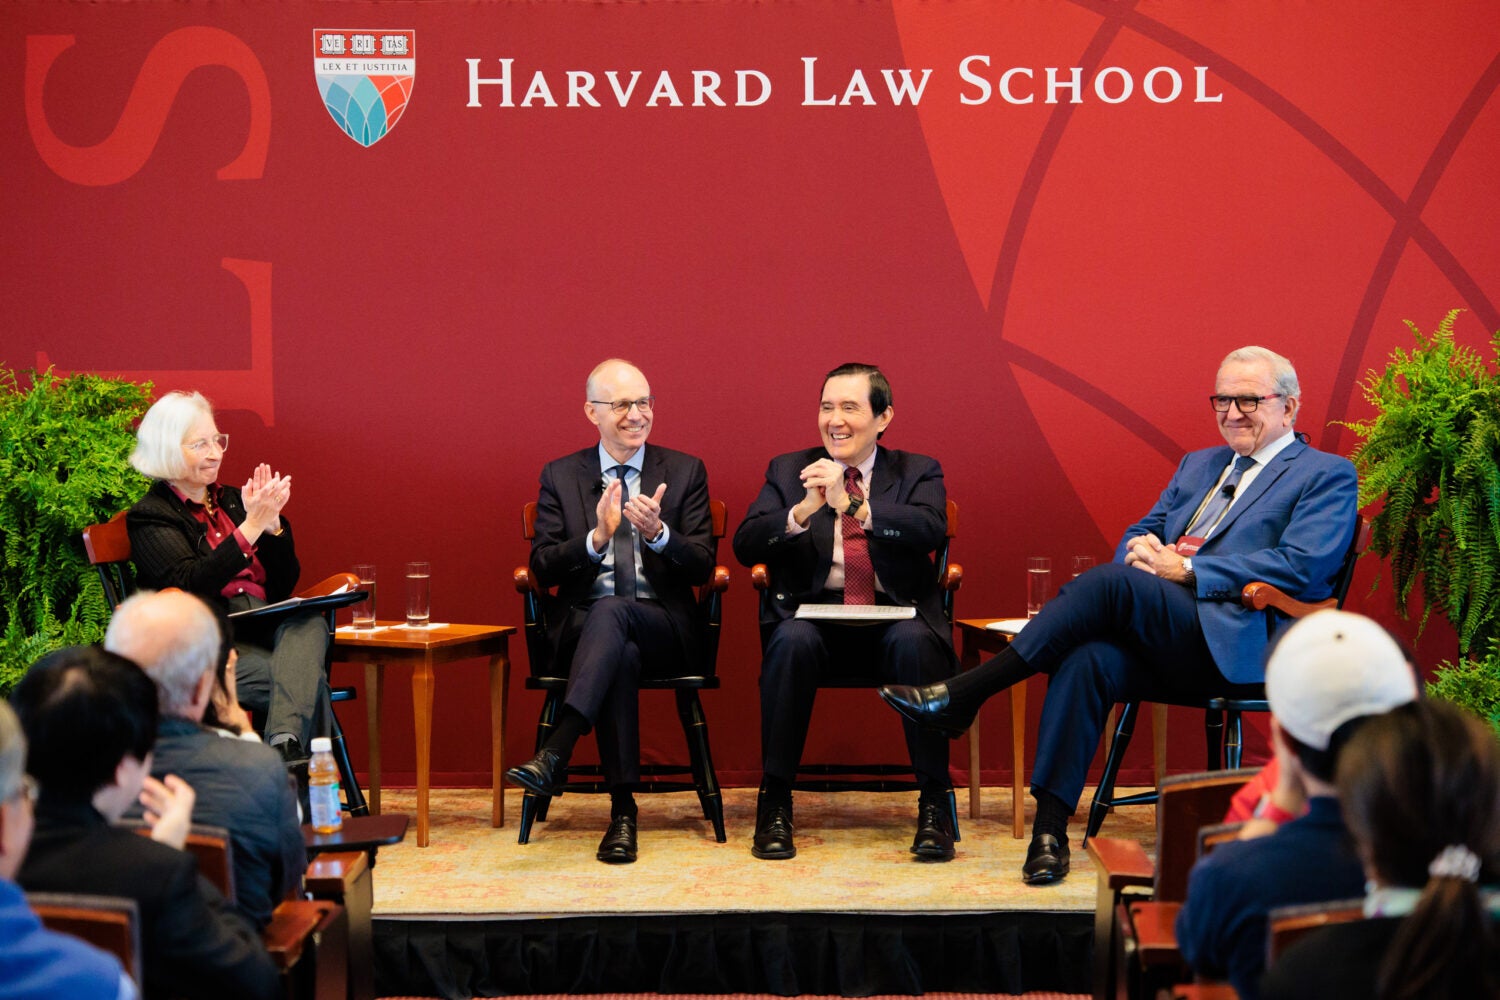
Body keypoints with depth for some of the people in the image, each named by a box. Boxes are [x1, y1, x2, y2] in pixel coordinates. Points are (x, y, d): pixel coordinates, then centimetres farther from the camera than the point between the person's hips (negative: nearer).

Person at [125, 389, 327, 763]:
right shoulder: (151, 516, 4)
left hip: (268, 631, 5)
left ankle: (285, 744, -50)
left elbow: (284, 587, 16)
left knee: (308, 622, -33)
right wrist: (251, 526, -19)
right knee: (309, 681, -33)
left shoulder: (232, 501, 21)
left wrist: (272, 521, -1)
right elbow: (190, 585, -14)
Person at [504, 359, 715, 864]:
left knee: (612, 611, -36)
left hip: (663, 627, 0)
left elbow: (702, 567, 0)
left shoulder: (685, 472, 9)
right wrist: (597, 538, -18)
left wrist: (658, 533, -20)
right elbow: (543, 569, 1)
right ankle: (622, 808, -36)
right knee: (621, 653, -36)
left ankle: (555, 753, -49)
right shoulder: (559, 476, 11)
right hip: (581, 626, 0)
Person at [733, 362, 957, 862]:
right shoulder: (787, 470, 15)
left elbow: (931, 529, -11)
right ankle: (774, 803, -22)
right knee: (792, 641, -33)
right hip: (815, 616, 1)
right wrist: (801, 512, -18)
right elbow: (745, 546, 1)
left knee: (915, 642, -34)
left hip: (894, 619, 0)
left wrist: (852, 505, -24)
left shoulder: (918, 473, 12)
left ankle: (935, 805, -24)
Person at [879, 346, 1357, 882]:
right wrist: (1142, 548, -1)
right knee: (1088, 660, -29)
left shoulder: (1328, 476, 8)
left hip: (1232, 645, -6)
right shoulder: (1198, 465, 30)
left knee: (1113, 581, -29)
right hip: (1159, 642, 6)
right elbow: (1137, 535, 26)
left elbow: (1300, 568, -8)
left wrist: (1186, 569, -13)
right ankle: (1049, 832, -31)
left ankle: (961, 696, -28)